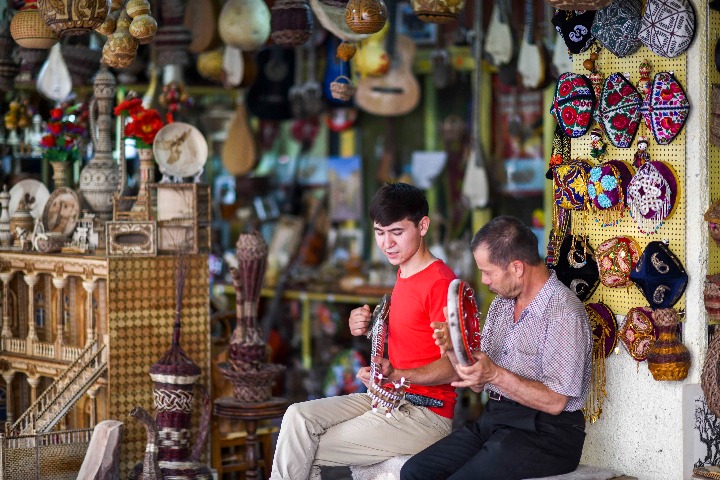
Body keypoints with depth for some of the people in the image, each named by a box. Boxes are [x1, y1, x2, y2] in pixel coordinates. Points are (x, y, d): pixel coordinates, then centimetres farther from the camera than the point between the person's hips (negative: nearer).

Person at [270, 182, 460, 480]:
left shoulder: (440, 282, -17)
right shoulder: (404, 276, 14)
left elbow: (453, 368, -20)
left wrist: (396, 375, -34)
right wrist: (366, 327, 5)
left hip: (426, 414, -9)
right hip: (391, 400, 9)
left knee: (306, 453, -10)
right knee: (299, 416, -7)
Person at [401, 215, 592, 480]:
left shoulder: (564, 314, -14)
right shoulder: (501, 304, 14)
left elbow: (554, 402, -17)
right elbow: (479, 384, 15)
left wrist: (496, 375, -25)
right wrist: (454, 351, -4)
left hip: (544, 433, -8)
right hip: (493, 419, 8)